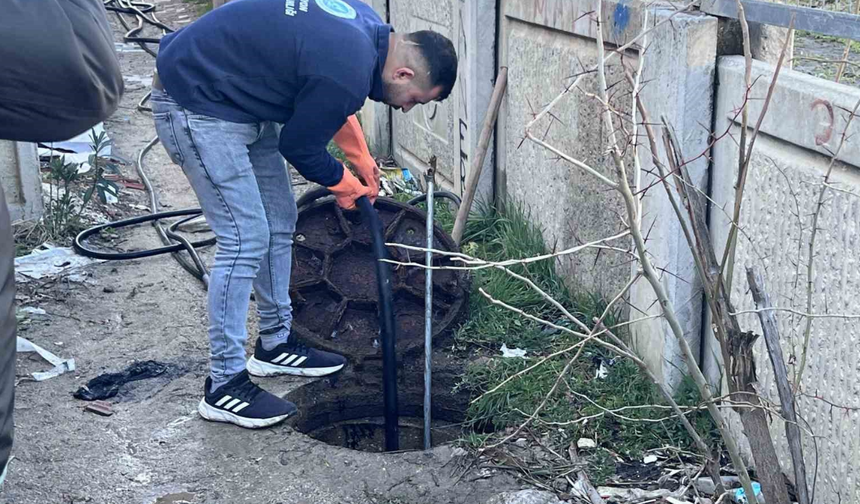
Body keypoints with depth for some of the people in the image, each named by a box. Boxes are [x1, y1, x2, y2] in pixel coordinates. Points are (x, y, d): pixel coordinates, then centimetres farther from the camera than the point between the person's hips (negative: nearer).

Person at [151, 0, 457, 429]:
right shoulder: (349, 72, -28)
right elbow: (299, 146, -13)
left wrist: (362, 159, 17)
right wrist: (346, 187, 5)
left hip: (237, 99, 10)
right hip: (195, 107, -10)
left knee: (279, 222, 13)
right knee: (246, 239, -11)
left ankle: (275, 344, 27)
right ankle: (223, 386, -2)